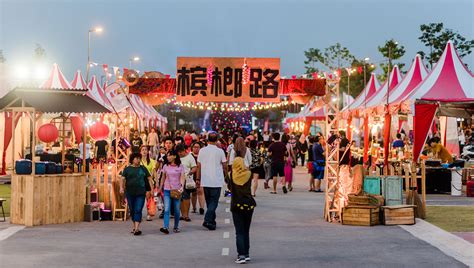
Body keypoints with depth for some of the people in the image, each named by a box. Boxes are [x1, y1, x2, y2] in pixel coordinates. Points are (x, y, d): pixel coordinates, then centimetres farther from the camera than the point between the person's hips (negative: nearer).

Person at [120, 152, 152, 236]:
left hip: (141, 193, -1)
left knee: (138, 210, -10)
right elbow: (122, 179, 0)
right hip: (130, 193, 1)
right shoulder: (127, 169, 7)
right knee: (132, 210, 10)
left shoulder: (143, 169, 9)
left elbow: (149, 179, 11)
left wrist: (149, 189, 5)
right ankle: (134, 226, 27)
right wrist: (121, 187, -17)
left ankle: (137, 229, -16)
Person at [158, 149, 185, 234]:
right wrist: (160, 188, 19)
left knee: (177, 210, 6)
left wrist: (182, 186, -21)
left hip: (177, 190, -1)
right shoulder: (166, 167, 7)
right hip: (167, 190, 1)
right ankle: (165, 227, -21)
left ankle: (176, 227, 21)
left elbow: (182, 177, -5)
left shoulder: (180, 167, 1)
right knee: (166, 209, -12)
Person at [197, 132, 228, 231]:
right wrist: (225, 175, 17)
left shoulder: (202, 150, 2)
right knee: (214, 201, -2)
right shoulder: (220, 151, -7)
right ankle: (207, 220, -17)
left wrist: (198, 179, 14)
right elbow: (225, 166, -1)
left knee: (209, 201, 16)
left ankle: (211, 221, 22)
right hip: (216, 181, -4)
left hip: (205, 181, 4)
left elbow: (198, 166, 5)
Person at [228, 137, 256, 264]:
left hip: (237, 205, -1)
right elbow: (249, 187, 2)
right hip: (248, 204, 1)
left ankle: (241, 255, -8)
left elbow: (229, 187, 4)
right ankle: (246, 254, 13)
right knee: (246, 231, 12)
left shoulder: (232, 175, -9)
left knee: (239, 231, 1)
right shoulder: (248, 174, -8)